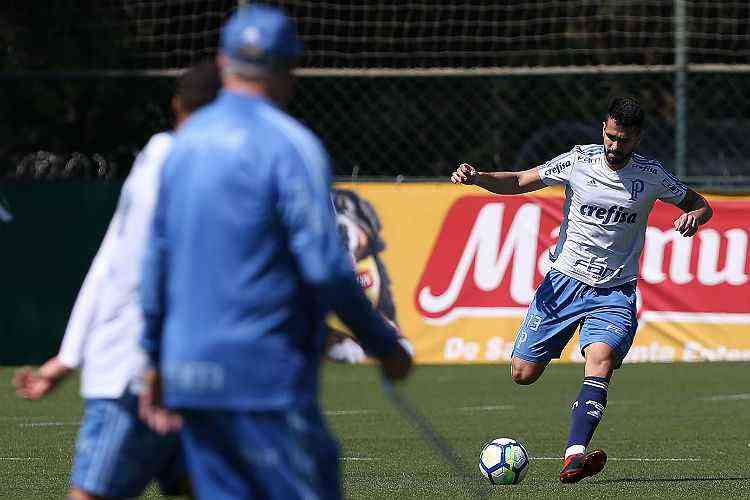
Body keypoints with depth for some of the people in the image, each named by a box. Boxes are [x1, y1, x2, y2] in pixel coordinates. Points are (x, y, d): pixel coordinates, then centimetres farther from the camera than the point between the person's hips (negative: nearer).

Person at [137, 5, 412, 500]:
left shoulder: (186, 142, 11)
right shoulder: (291, 144, -10)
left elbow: (157, 259, 15)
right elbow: (327, 267, -16)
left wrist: (156, 361, 22)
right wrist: (386, 345, -5)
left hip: (188, 372, 7)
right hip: (263, 379, -7)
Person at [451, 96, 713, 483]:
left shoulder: (651, 175, -2)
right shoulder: (578, 161, -3)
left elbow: (700, 204, 12)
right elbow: (518, 182, 5)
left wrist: (694, 216, -12)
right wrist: (475, 177, -13)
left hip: (614, 291, -1)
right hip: (565, 279, 1)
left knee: (601, 359, -29)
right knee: (523, 373, -5)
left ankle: (574, 457, -42)